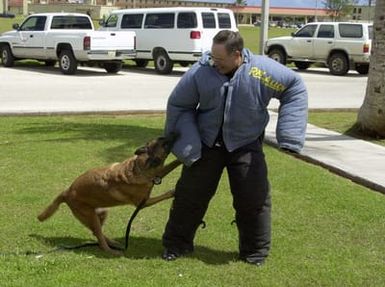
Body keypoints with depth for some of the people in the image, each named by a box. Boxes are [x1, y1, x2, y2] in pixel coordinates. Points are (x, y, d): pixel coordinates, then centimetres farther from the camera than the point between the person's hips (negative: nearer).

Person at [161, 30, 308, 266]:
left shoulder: (262, 70, -20)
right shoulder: (200, 72, -18)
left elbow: (295, 89, -7)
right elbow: (178, 106, -5)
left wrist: (289, 135, -12)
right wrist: (185, 143, -13)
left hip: (246, 146, 0)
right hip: (205, 144, 1)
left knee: (253, 198, 2)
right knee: (190, 195, 6)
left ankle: (255, 251, 22)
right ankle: (177, 244, 24)